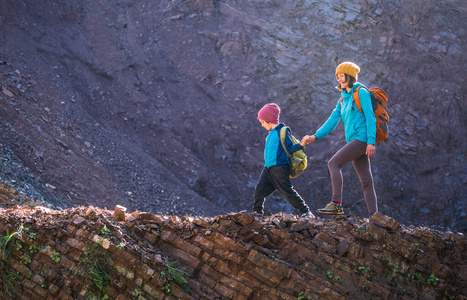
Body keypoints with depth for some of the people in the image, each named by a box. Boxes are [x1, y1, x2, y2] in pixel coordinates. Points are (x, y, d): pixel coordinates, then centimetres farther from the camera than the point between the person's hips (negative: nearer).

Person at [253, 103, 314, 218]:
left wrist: (301, 145, -25)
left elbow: (290, 148, -10)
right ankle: (257, 212, 12)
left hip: (279, 168, -8)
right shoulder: (271, 134, 17)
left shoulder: (282, 132, -7)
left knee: (288, 192, -6)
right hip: (268, 169, 8)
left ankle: (306, 212, 1)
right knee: (259, 190, 1)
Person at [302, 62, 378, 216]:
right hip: (354, 141, 8)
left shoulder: (361, 93, -2)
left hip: (362, 138, -8)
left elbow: (370, 118, -10)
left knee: (333, 163, -17)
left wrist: (371, 142, -19)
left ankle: (336, 204, -22)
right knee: (366, 181, 3)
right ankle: (374, 215, 2)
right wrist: (315, 136, 0)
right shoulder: (343, 100, 21)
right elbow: (332, 121, 14)